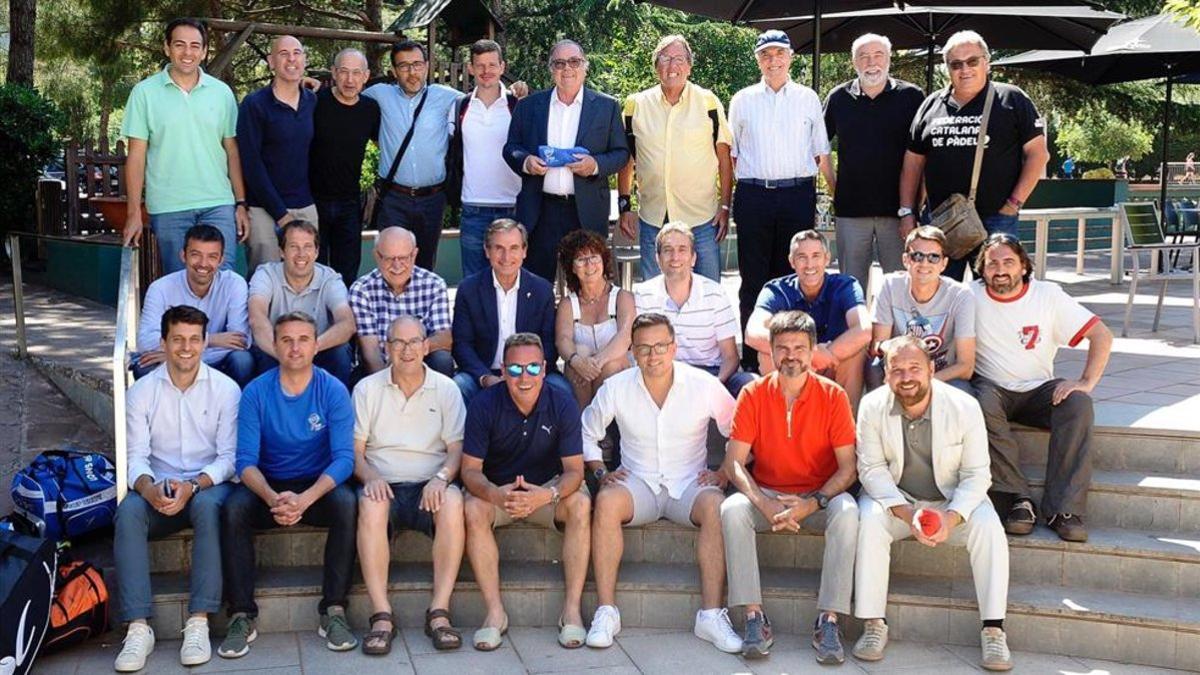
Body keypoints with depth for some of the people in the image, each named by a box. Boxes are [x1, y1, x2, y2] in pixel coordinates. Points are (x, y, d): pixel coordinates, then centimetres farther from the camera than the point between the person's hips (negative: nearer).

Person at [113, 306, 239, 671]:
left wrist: (193, 485, -25)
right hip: (157, 487, 2)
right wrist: (148, 487, -25)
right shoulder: (142, 391, 3)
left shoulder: (225, 389, -3)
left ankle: (199, 623, -36)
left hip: (208, 484, -2)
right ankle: (138, 627, -33)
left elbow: (229, 457, -6)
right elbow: (136, 456, -2)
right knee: (128, 512, -31)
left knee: (207, 505, -36)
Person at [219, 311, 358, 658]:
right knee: (232, 509, -29)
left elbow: (344, 458, -16)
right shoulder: (256, 392, -6)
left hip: (319, 486, -1)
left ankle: (334, 611, -22)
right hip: (268, 486, 1)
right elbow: (246, 460, -11)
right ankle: (242, 616, -19)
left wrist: (305, 499, -33)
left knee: (347, 504, -32)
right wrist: (272, 497, -32)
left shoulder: (333, 391, -9)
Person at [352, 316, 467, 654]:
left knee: (452, 502, -34)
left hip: (429, 487, 0)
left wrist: (441, 477, -17)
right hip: (383, 485, 0)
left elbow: (456, 448, 5)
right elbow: (355, 449, 6)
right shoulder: (367, 388, 10)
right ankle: (381, 615, -34)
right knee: (370, 505, -35)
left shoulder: (446, 389, 10)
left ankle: (439, 611, -31)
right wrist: (370, 478, -15)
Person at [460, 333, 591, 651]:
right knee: (472, 510, -32)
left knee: (580, 504, -30)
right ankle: (495, 612, -25)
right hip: (497, 490, 0)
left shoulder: (562, 404, -13)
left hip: (547, 489, 0)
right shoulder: (484, 404, -13)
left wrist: (547, 496, -39)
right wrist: (495, 494, -38)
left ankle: (572, 609, -24)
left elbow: (574, 470, -16)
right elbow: (470, 469, -13)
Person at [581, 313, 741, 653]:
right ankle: (606, 611, -29)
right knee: (607, 501, -33)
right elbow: (586, 433, 14)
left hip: (689, 484, 0)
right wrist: (601, 472, 1)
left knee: (715, 506, -34)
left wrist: (725, 473, -4)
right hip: (638, 484, 1)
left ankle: (711, 615, -29)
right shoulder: (615, 388, 0)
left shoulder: (704, 385, -4)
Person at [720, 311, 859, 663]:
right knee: (732, 509, -29)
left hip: (820, 495, -1)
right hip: (766, 493, 1)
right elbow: (734, 462, -8)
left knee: (847, 512, -32)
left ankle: (829, 620, -27)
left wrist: (812, 503, -25)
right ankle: (755, 618, -26)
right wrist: (765, 505, -25)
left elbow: (847, 468, -9)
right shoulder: (753, 394, -4)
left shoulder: (833, 396, -6)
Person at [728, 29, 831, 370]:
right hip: (753, 197, 0)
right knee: (753, 279, 2)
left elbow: (820, 152, 11)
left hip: (798, 195, 0)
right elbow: (730, 153, 14)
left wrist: (814, 199, 4)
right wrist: (730, 199, 7)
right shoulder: (742, 100, 10)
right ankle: (751, 359, 7)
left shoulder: (808, 98, 9)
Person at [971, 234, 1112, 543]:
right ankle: (1019, 500, -32)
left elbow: (1102, 335, -4)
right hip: (991, 388, -1)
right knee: (981, 404, -36)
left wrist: (1086, 383, -17)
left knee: (1078, 404, -29)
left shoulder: (1048, 295, -2)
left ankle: (1063, 509, -29)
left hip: (1038, 390, 1)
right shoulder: (971, 296, -3)